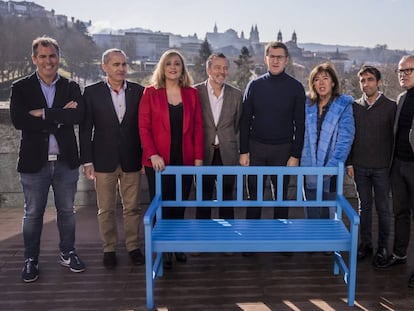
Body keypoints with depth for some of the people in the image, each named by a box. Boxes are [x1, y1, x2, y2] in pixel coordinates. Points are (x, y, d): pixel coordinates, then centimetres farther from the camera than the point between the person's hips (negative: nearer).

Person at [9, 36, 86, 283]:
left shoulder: (71, 87, 4)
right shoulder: (21, 88, 0)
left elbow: (78, 115, -14)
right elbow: (18, 120, -16)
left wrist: (44, 114, -17)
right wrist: (60, 117, -17)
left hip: (66, 161, 2)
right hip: (35, 161, -1)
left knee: (67, 211, 14)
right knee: (33, 214, 10)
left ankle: (68, 253, 31)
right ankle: (31, 260, 25)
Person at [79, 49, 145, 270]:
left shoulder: (138, 91, 2)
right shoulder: (92, 92, -1)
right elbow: (85, 129, -1)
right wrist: (87, 161, -5)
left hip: (131, 160, 1)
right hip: (104, 160, -1)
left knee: (132, 207, 9)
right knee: (106, 209, 9)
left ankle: (133, 247, 24)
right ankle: (109, 249, 23)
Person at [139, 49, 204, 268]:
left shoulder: (191, 94, 8)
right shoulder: (150, 93, 1)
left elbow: (198, 127, 6)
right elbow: (143, 127, -3)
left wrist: (198, 157, -1)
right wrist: (152, 154, -13)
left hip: (185, 160, 2)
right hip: (158, 161, -2)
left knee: (179, 207, 7)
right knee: (161, 207, 3)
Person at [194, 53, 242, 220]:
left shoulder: (236, 94, 4)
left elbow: (238, 124, 10)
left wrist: (227, 141, 5)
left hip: (227, 155, 1)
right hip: (203, 154, -1)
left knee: (227, 198, 9)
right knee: (203, 198, 8)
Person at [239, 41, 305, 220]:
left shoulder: (295, 87, 0)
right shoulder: (255, 85, 4)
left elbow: (300, 124, 0)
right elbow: (245, 121, 5)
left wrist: (296, 155, -6)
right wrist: (243, 151, -1)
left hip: (283, 148, -1)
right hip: (256, 147, 1)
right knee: (254, 196, 8)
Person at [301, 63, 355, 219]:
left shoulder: (343, 105, -3)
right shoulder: (307, 104, 8)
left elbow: (345, 138, -9)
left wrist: (333, 165, -16)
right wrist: (298, 158, 0)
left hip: (331, 170, -3)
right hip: (309, 167, 3)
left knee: (329, 214, 4)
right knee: (311, 214, 10)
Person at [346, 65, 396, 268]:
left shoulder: (390, 107, -4)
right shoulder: (355, 107, 5)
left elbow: (395, 137, -3)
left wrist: (393, 165, -6)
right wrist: (349, 162, 4)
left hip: (382, 167, -3)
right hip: (360, 166, 3)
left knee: (383, 208, 5)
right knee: (364, 206, 11)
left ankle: (383, 247, 17)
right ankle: (365, 244, 23)